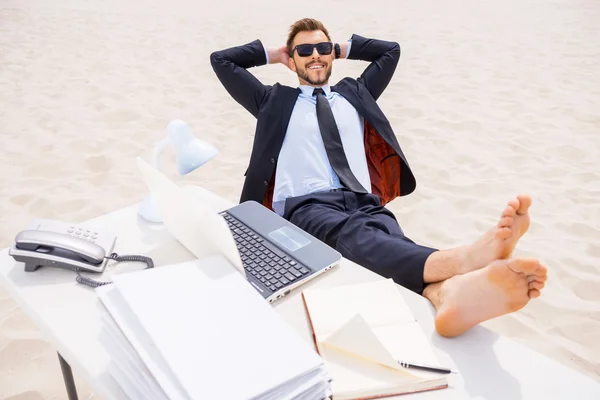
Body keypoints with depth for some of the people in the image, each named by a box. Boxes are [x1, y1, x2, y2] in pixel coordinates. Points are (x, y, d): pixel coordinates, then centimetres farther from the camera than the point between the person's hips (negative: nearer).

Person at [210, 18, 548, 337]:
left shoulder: (355, 93, 32)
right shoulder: (275, 101, 25)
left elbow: (391, 50, 42)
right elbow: (221, 60, 27)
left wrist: (342, 49, 42)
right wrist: (272, 54, 34)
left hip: (363, 202, 3)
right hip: (307, 205, -3)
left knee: (391, 239, -35)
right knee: (352, 234, -40)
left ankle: (450, 293, -68)